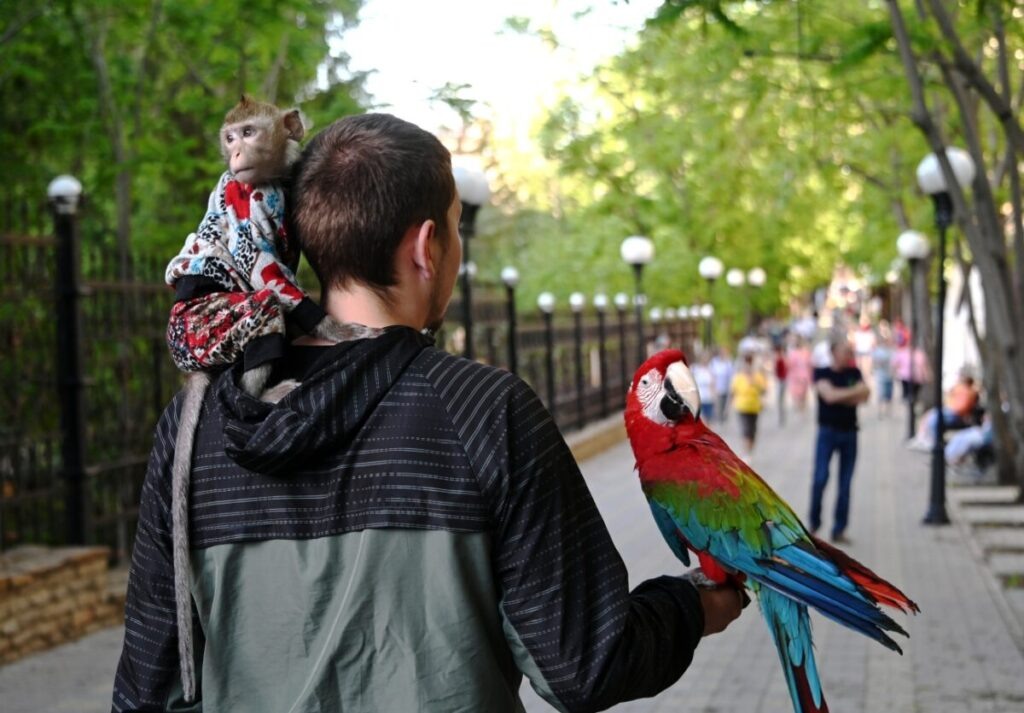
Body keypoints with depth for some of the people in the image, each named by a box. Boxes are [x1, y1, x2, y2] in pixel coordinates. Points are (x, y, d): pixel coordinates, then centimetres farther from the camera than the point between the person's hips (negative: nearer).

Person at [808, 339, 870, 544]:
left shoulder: (854, 373, 11)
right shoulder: (822, 373, 0)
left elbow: (864, 396, -3)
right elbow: (829, 395, -16)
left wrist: (840, 396, -11)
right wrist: (854, 392, -7)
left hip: (849, 433, 4)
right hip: (828, 431, -4)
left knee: (845, 483, 3)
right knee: (821, 478, -12)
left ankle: (839, 530, 8)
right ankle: (814, 523, 4)